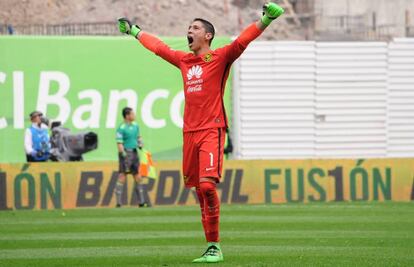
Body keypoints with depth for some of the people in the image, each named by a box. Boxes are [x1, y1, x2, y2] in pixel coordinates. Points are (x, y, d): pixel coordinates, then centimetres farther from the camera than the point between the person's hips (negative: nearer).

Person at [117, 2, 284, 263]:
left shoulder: (220, 58, 0)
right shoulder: (184, 60, 17)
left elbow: (242, 41, -14)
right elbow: (158, 46, 32)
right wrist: (134, 31, 44)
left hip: (211, 131, -6)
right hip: (189, 132, 6)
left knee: (207, 185, -19)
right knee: (199, 190, 5)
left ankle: (214, 247, -15)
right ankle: (211, 247, 9)